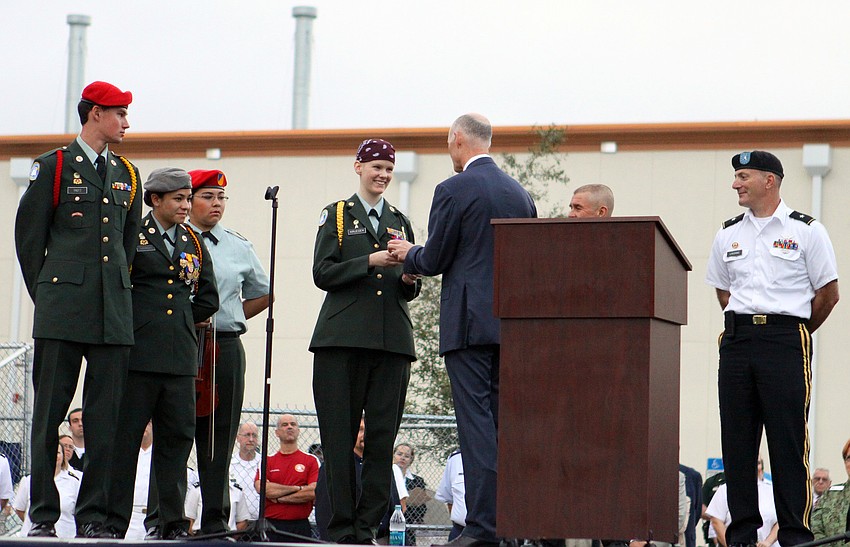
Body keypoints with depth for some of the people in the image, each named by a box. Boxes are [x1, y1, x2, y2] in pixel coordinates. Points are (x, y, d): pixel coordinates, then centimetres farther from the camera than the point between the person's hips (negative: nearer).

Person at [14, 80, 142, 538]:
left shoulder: (126, 174, 18)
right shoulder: (54, 166, 3)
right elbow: (28, 236, 6)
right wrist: (45, 294, 6)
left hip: (114, 314, 4)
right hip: (62, 313, -4)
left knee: (105, 418, 1)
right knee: (49, 414, -2)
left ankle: (93, 516, 5)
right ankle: (43, 515, 2)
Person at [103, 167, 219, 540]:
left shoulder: (193, 243, 17)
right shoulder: (132, 234, 3)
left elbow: (208, 299, 19)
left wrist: (186, 318, 10)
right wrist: (133, 319, 1)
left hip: (180, 355, 5)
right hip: (138, 351, -5)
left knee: (177, 436, 3)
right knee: (125, 435, -4)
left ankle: (172, 522, 8)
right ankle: (114, 522, -1)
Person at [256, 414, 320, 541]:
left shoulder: (311, 460, 7)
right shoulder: (267, 461, 9)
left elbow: (313, 492, -7)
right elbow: (262, 488, -8)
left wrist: (279, 498, -7)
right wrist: (297, 488, -7)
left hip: (300, 527, 0)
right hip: (271, 526, 0)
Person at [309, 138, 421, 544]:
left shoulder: (399, 222, 22)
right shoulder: (337, 215, 11)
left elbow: (409, 289, 20)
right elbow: (323, 274, 0)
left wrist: (409, 279, -3)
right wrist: (370, 262, -12)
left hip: (392, 341, 3)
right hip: (342, 341, -3)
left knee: (382, 437, -2)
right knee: (339, 436, -6)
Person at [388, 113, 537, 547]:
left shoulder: (453, 190, -7)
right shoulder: (520, 193, 13)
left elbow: (435, 260, -7)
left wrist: (408, 255, 14)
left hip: (469, 323, -6)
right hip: (513, 324, 6)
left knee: (476, 422, -8)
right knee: (503, 421, 9)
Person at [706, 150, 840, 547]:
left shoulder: (806, 231, 0)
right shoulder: (728, 235, 14)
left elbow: (828, 293, 2)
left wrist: (794, 334, 6)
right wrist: (744, 328, 14)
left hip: (786, 341, -5)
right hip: (737, 340, 5)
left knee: (788, 440, -7)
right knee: (736, 440, 3)